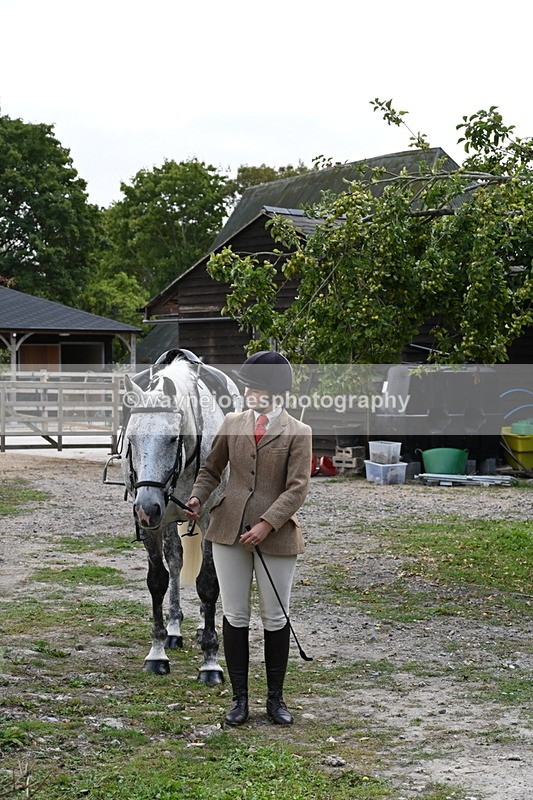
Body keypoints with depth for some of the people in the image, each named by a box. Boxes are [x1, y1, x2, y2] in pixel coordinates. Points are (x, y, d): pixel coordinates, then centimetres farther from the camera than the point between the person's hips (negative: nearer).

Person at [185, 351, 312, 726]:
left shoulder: (298, 432, -4)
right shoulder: (233, 424, 7)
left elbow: (297, 488, -10)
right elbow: (212, 469, 13)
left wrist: (266, 525, -20)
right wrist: (198, 497, -7)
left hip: (276, 534, -3)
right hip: (229, 530, 3)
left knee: (275, 618, 6)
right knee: (235, 615, 6)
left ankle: (276, 698, 20)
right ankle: (240, 698, 16)